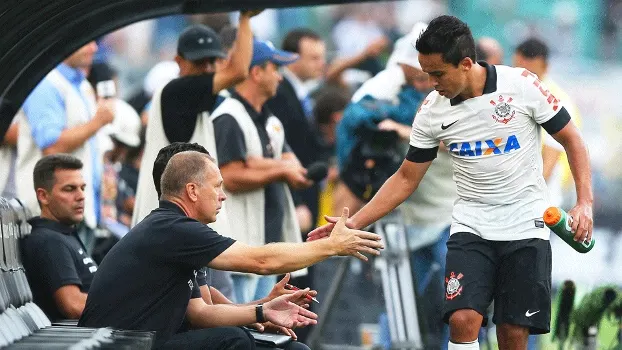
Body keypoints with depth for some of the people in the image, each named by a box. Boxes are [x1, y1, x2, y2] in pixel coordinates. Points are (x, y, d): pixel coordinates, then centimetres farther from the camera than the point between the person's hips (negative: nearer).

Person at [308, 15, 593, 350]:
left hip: (526, 226, -2)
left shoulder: (521, 84, -12)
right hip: (471, 228, 2)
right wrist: (353, 223, -3)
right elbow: (406, 178, 6)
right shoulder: (432, 111, -4)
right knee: (463, 319, -17)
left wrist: (585, 203, -13)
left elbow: (571, 139, -2)